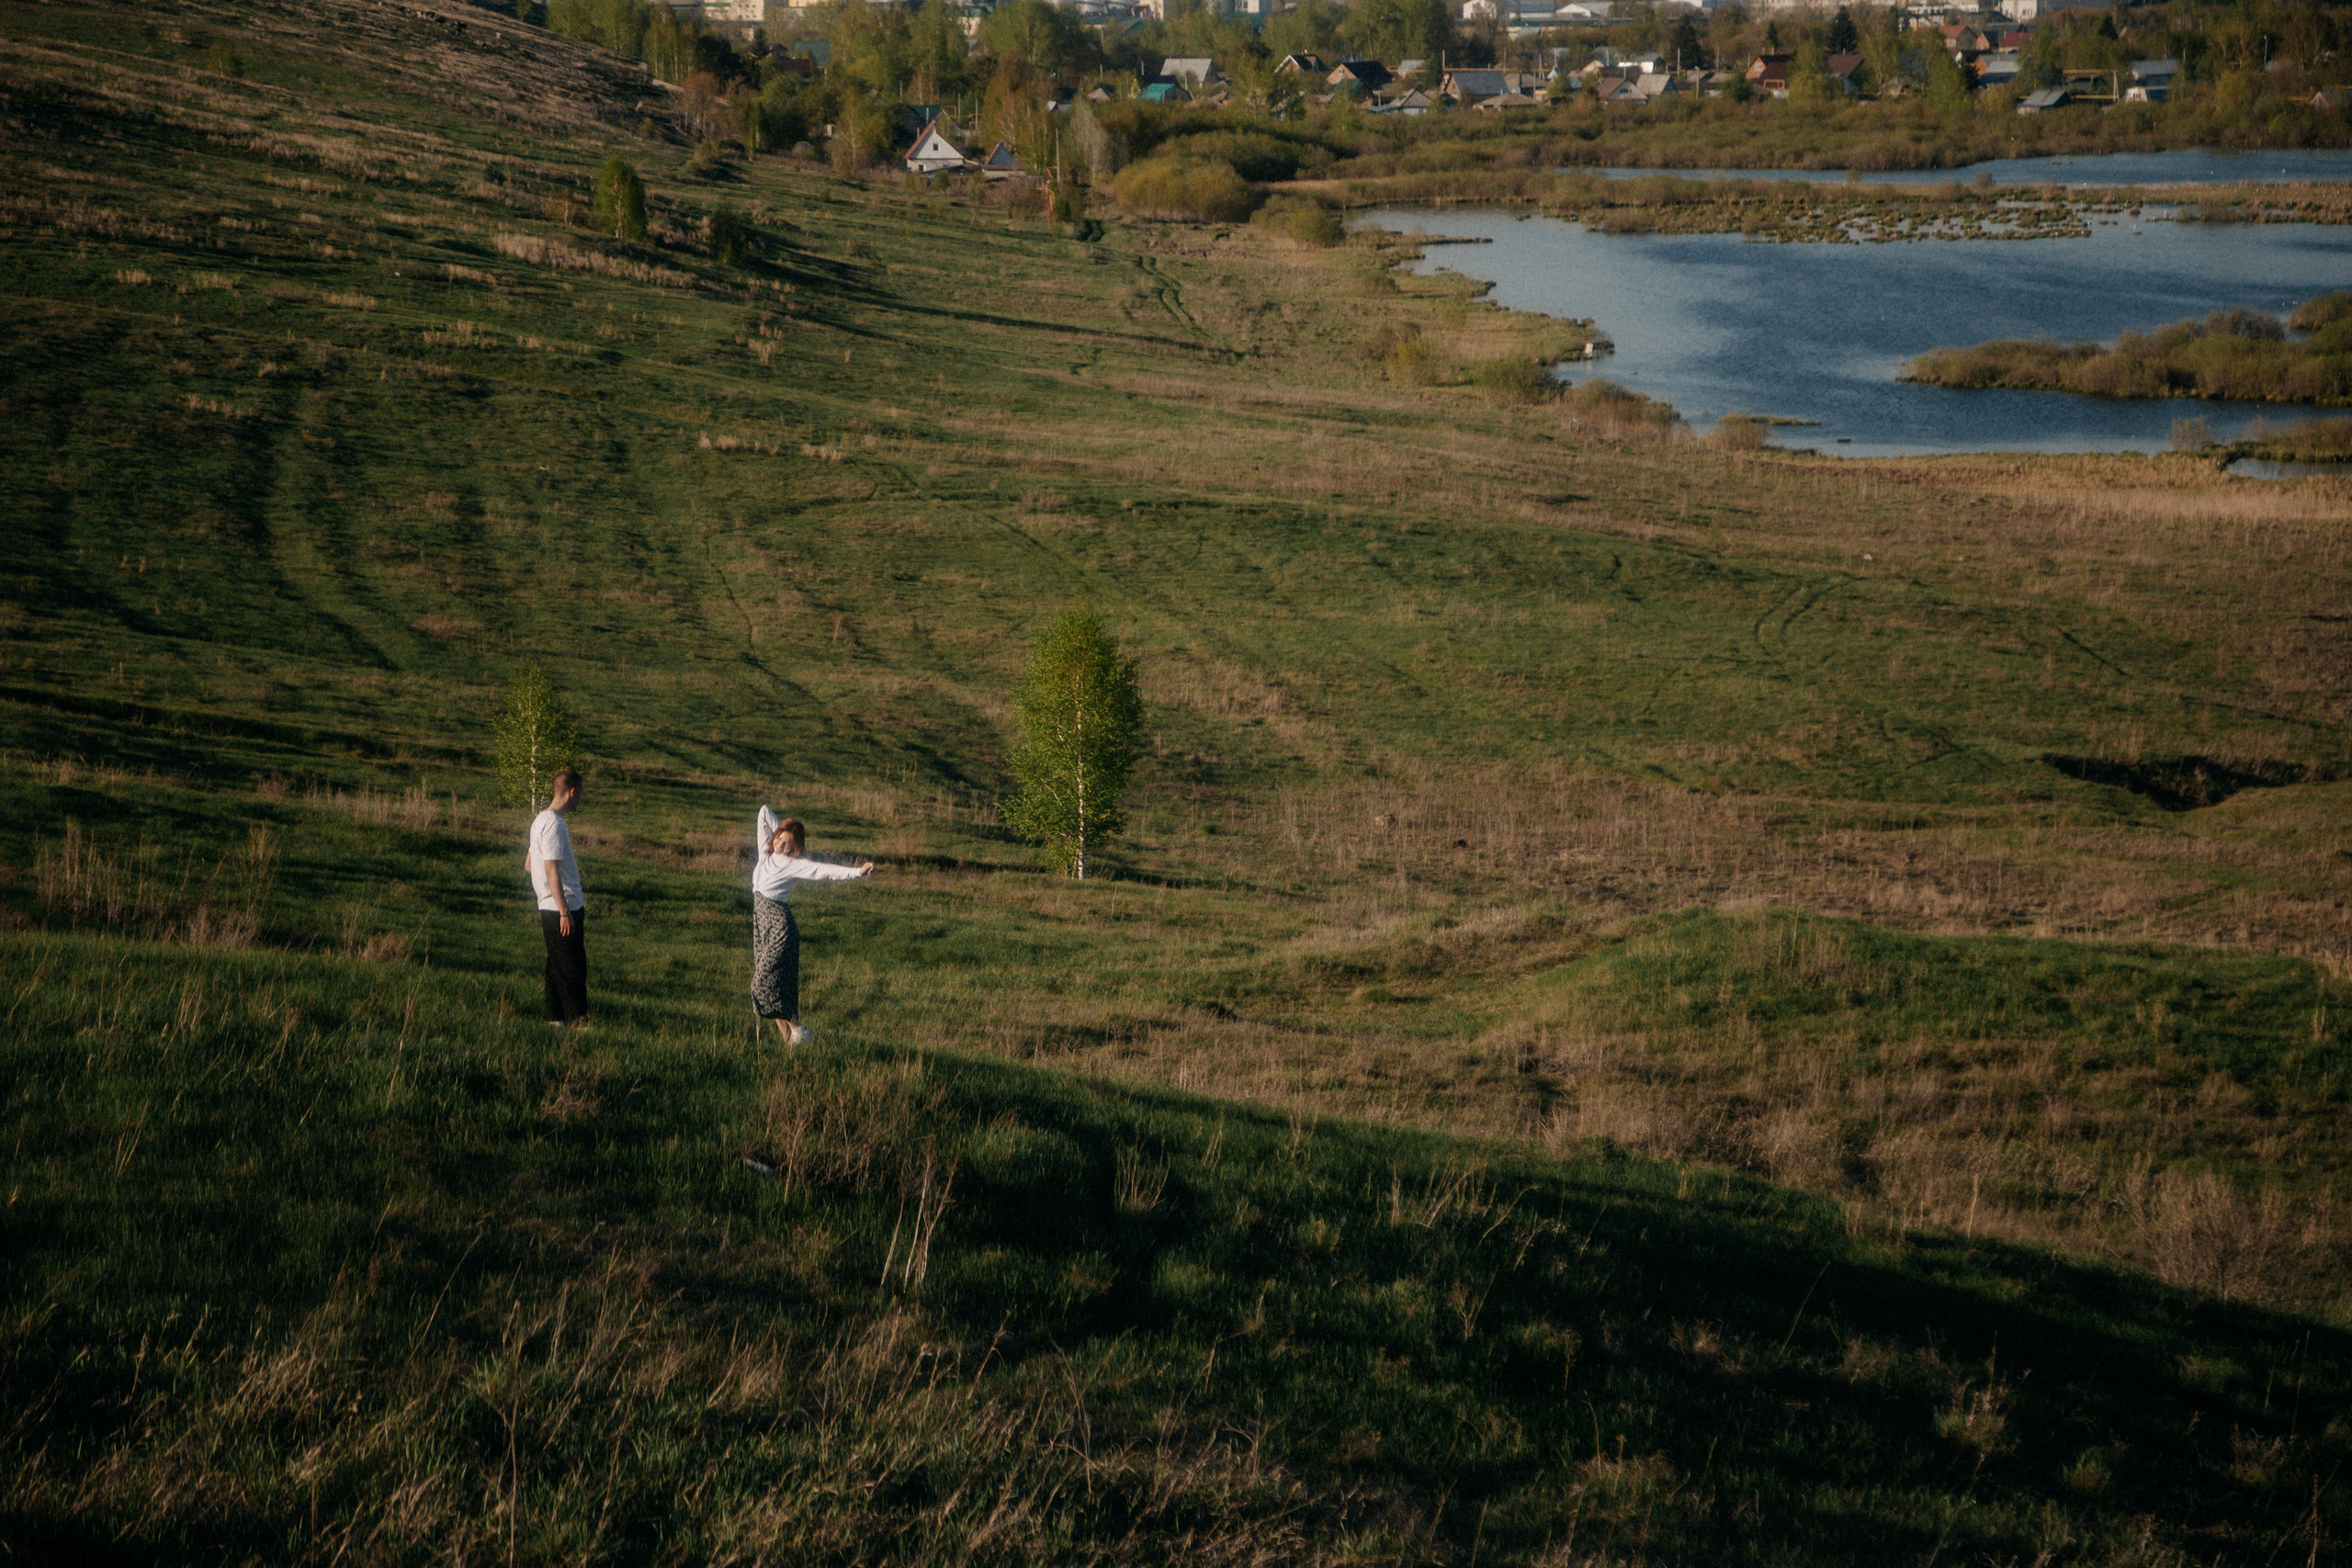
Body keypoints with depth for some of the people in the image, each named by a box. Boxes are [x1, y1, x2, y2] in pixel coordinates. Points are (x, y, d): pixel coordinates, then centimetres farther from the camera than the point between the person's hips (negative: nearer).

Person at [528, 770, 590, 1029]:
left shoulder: (541, 820, 14)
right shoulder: (554, 824, -17)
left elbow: (528, 864, 23)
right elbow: (552, 871, -21)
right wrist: (565, 912, -20)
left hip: (549, 909, 10)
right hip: (562, 908, -10)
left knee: (557, 966, 13)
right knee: (573, 968, -6)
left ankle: (556, 1018, 17)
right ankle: (578, 1020, -5)